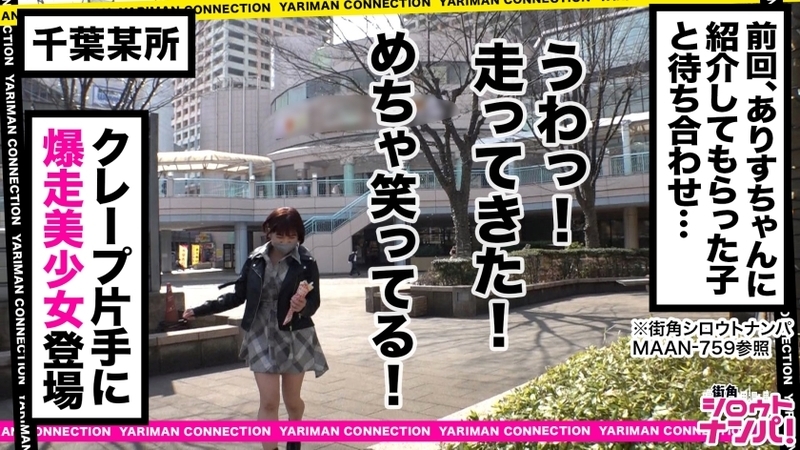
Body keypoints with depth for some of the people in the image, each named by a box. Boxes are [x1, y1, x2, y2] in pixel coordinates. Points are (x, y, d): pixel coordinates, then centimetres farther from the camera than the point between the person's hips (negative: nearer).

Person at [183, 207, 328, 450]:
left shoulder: (306, 263, -10)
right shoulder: (255, 260, -3)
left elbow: (314, 303, -8)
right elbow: (238, 296, 6)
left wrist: (303, 306, -31)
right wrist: (200, 310, 2)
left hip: (295, 338, -1)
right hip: (262, 337, 1)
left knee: (292, 400, 13)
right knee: (268, 401, -3)